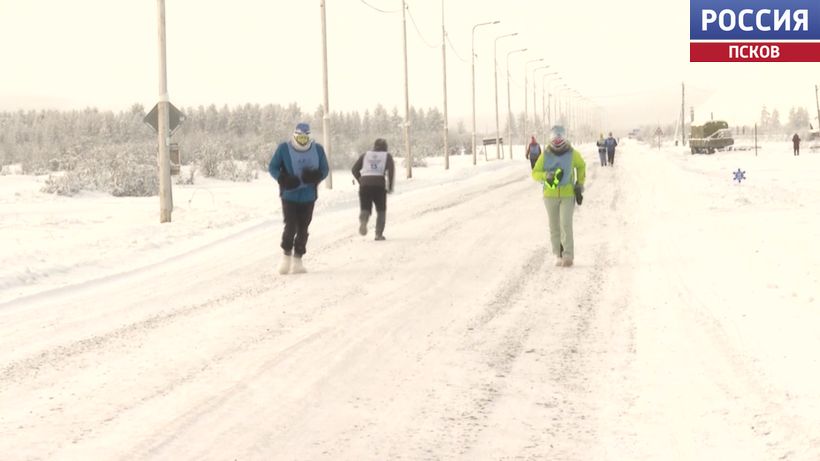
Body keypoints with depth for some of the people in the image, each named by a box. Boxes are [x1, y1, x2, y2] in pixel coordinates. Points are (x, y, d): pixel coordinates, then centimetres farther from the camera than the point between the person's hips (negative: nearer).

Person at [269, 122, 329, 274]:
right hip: (289, 196, -2)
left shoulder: (317, 149, 1)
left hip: (308, 197, 2)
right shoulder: (284, 148, -6)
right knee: (290, 227, -9)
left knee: (302, 229, 4)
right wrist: (283, 179, -17)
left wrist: (316, 176, -15)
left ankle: (297, 261, 13)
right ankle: (287, 256, 11)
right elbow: (273, 167, 2)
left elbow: (325, 169, 8)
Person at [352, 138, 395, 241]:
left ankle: (363, 221, -29)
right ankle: (379, 234, 4)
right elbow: (391, 169, -5)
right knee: (381, 211, 15)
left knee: (365, 209, 6)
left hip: (364, 185, 2)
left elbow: (354, 169, 11)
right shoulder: (387, 156, 13)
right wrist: (390, 186, 3)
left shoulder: (365, 155, 20)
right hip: (379, 185, -1)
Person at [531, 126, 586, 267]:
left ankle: (568, 255, -8)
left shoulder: (572, 154, -4)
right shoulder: (545, 155, -5)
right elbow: (535, 174, -4)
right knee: (554, 226, 7)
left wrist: (580, 184, 10)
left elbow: (581, 165, 16)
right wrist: (547, 176, -25)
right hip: (550, 195, 1)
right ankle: (558, 255, 20)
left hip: (568, 195, -1)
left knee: (566, 224, -13)